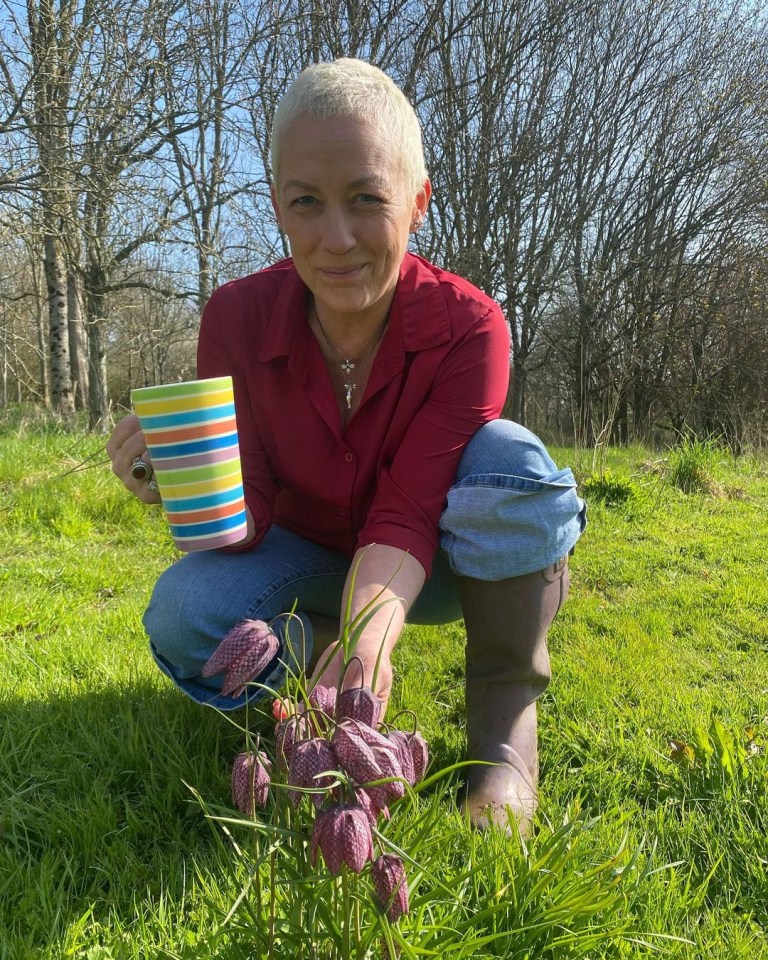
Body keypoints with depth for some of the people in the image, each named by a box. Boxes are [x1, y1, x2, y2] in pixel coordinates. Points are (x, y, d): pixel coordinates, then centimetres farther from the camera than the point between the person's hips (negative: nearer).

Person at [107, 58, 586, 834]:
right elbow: (247, 521, -18)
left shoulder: (467, 326, -25)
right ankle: (317, 648, 3)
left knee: (509, 458, -33)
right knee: (184, 617, -29)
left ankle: (505, 716, -13)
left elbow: (406, 518, -29)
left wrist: (371, 637, -48)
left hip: (425, 565, 0)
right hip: (309, 557, 1)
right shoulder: (236, 318, -20)